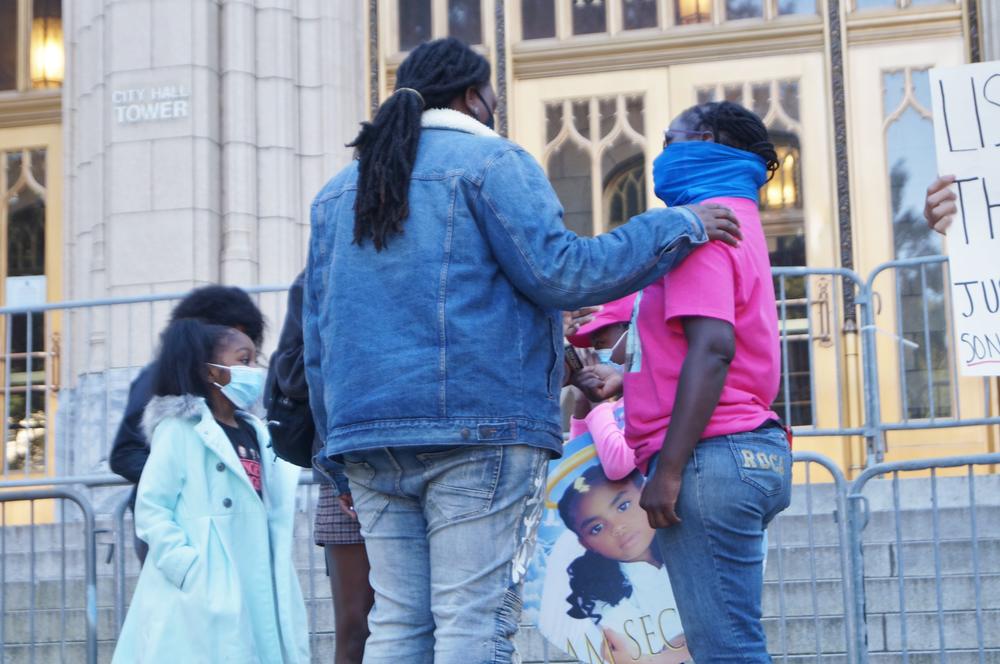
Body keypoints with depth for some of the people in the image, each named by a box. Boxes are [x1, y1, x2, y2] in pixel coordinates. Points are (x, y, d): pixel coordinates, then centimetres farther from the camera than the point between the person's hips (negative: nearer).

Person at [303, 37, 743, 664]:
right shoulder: (491, 161, 1)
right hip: (478, 429, -6)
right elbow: (560, 272, -10)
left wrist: (339, 448, 23)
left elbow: (318, 335, 20)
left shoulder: (338, 190, 21)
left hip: (369, 433, 6)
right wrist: (679, 227, -1)